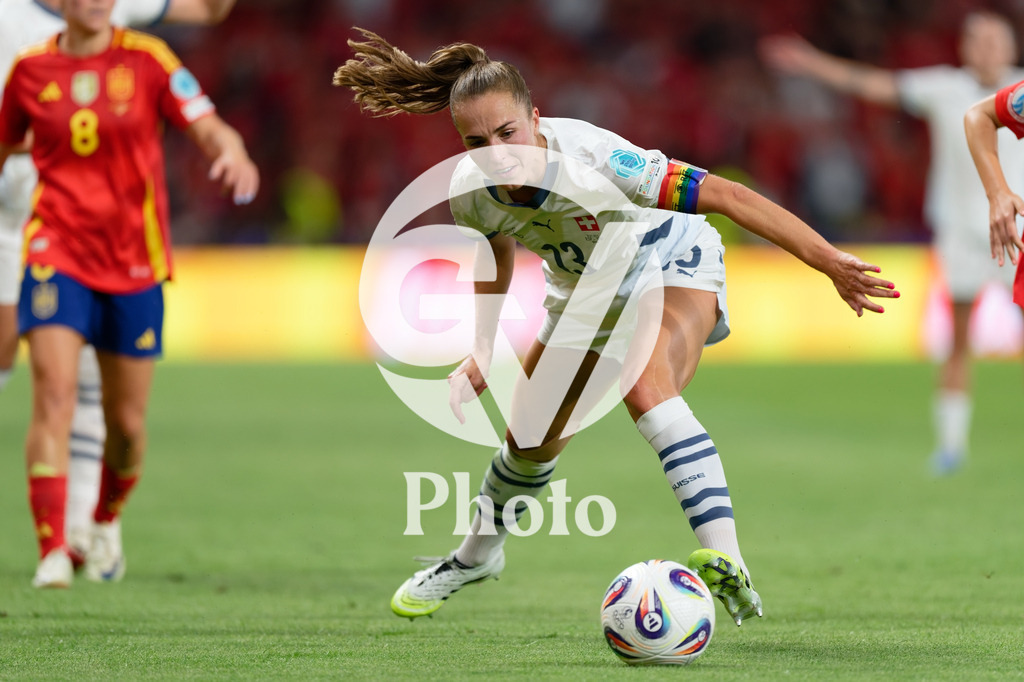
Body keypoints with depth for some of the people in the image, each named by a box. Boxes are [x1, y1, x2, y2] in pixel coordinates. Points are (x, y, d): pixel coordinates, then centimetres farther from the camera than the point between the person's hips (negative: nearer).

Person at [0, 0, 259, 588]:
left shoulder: (148, 60, -2)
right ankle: (54, 553, -18)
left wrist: (232, 153, -31)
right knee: (54, 396, -18)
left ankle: (108, 522, 37)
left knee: (127, 422, 7)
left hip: (133, 262, 0)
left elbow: (209, 129, -9)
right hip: (57, 253, 0)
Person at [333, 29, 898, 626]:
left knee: (646, 386, -36)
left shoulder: (595, 160, -42)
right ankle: (477, 555, 47)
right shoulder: (472, 193, -25)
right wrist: (483, 351, 1)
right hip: (585, 288, 5)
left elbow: (728, 196, -41)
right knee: (530, 441, 15)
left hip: (673, 268, -5)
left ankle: (726, 561, -48)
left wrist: (828, 261, -45)